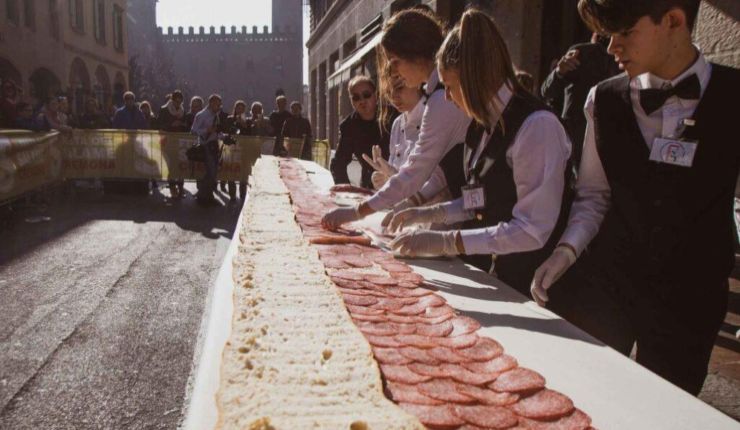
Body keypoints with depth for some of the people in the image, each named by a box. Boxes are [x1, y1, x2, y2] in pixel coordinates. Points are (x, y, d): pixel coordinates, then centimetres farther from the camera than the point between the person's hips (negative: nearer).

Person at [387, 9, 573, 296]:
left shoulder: (537, 125, -20)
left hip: (529, 285, -7)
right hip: (489, 272, 7)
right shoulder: (482, 126, 5)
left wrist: (446, 242, -24)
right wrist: (427, 214, 3)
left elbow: (533, 230, -24)